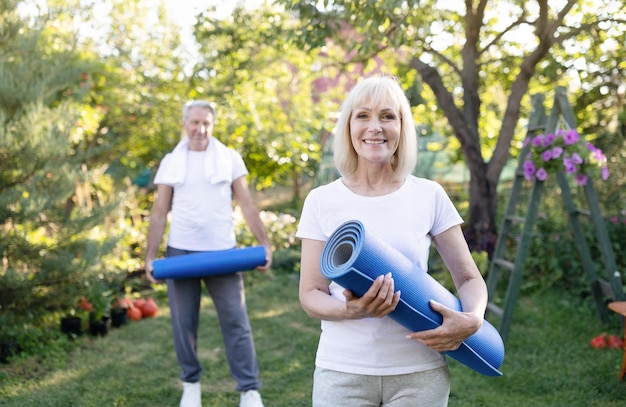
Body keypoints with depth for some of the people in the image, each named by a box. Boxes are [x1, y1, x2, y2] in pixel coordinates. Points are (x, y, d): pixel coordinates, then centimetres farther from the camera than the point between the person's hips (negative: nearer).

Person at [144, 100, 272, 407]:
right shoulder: (171, 162, 6)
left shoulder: (229, 158, 3)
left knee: (236, 322, -2)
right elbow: (159, 214, 5)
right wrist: (150, 256, -3)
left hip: (222, 252, -1)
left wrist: (264, 243, -7)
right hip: (180, 252, 1)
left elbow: (247, 205, 3)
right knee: (183, 323, 8)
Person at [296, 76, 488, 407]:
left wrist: (472, 319, -17)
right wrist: (350, 310, -21)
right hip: (342, 370, 0)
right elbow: (310, 294, -1)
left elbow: (468, 277, 3)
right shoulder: (322, 201, -2)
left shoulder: (430, 196, -1)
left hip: (419, 372, 1)